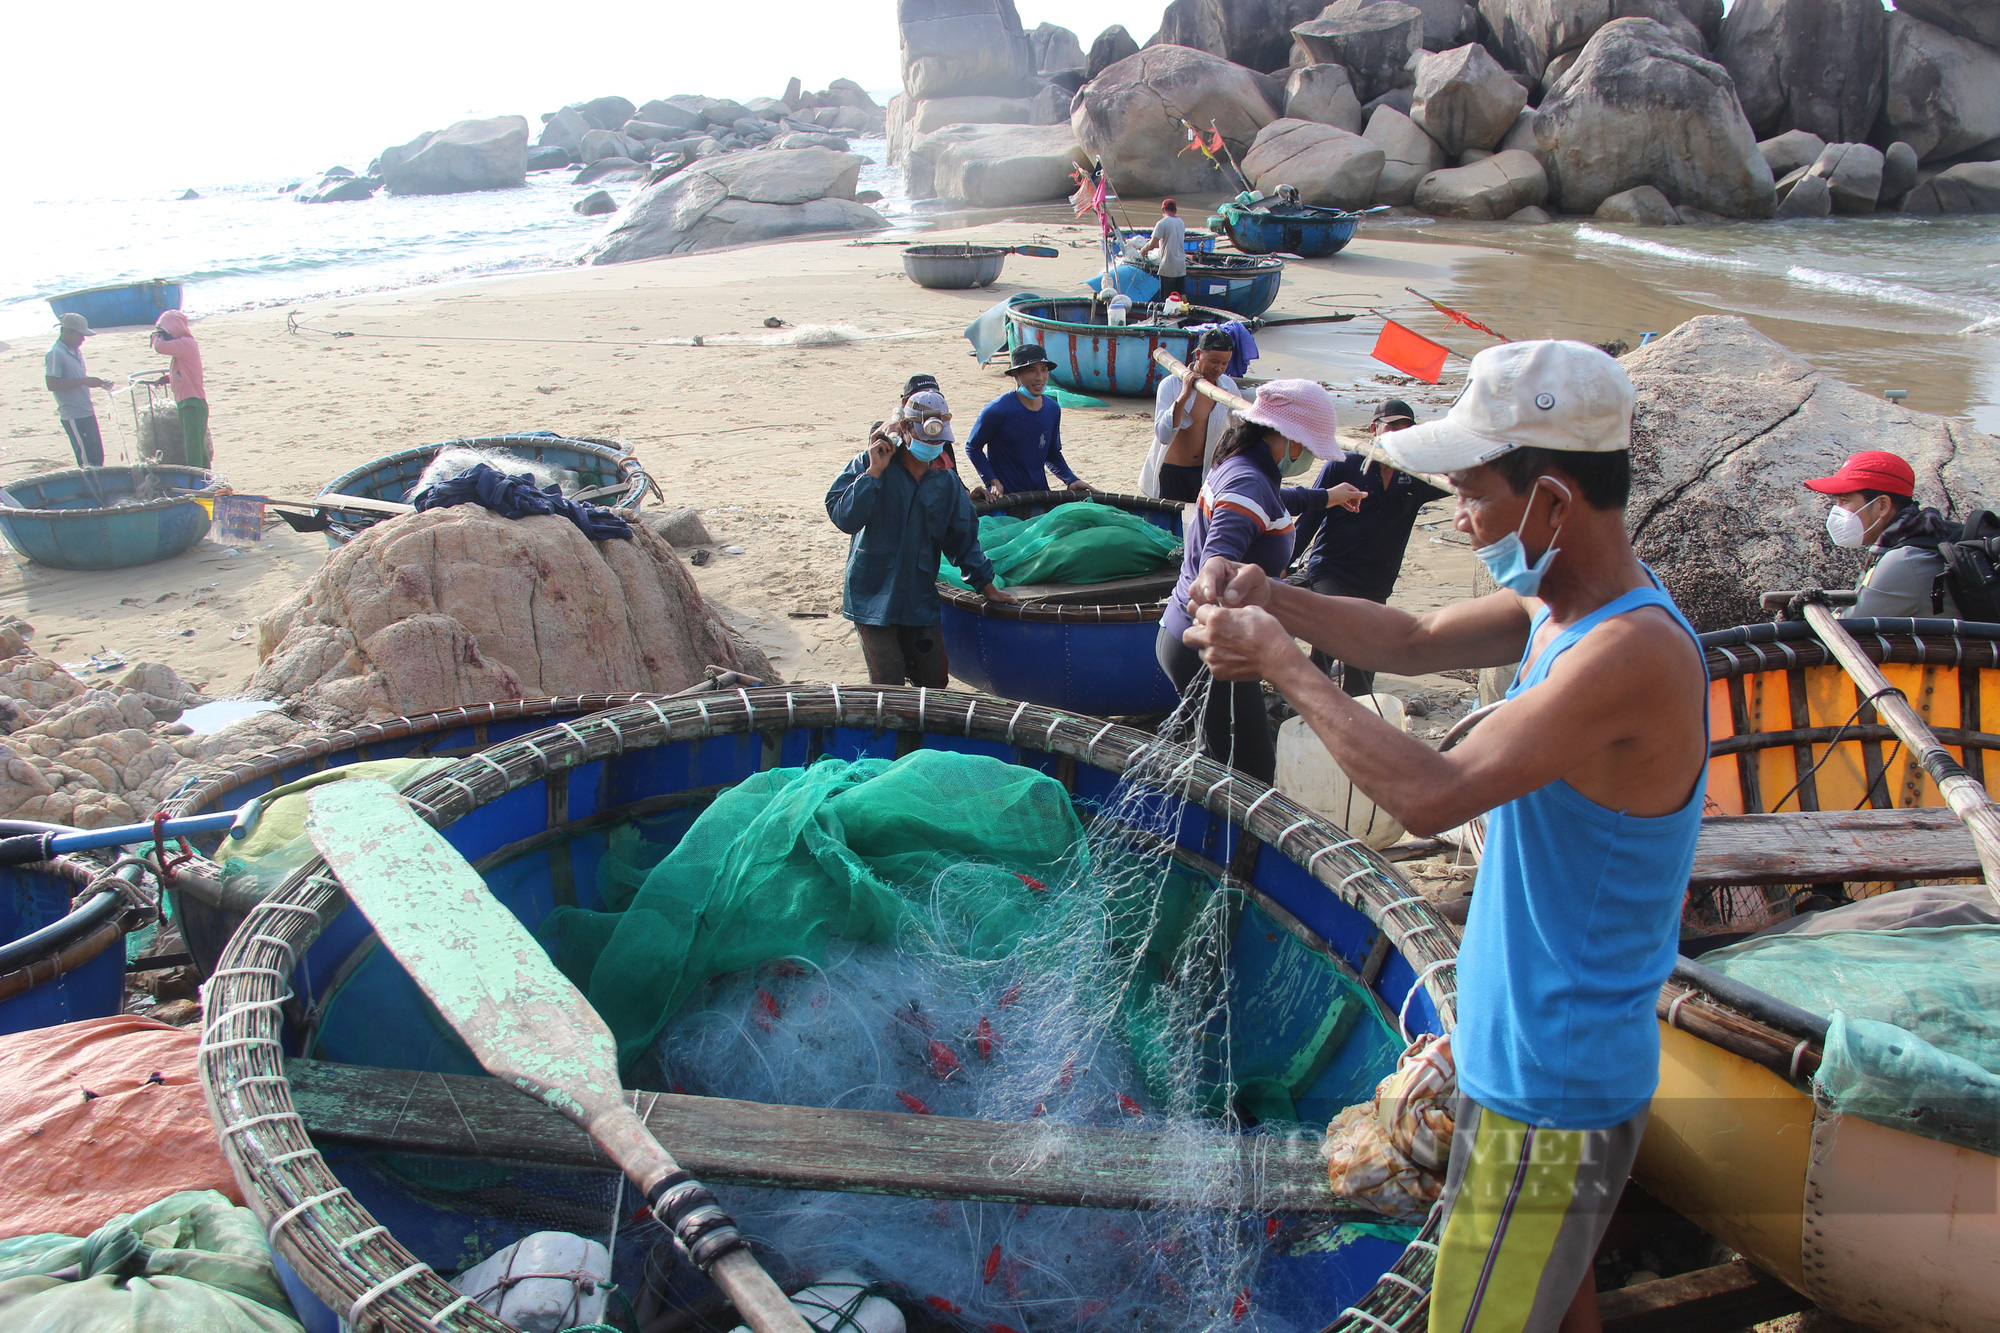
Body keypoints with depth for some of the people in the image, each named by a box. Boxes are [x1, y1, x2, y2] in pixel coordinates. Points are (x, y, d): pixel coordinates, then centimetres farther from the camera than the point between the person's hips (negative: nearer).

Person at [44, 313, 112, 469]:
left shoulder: (75, 350, 13)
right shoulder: (55, 353, -14)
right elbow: (52, 384, -20)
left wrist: (97, 382, 6)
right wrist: (84, 381, -22)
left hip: (87, 412, 9)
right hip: (73, 417, -9)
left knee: (98, 458, 11)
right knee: (88, 463, -7)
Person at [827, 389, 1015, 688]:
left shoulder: (945, 480, 7)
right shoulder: (866, 466, -6)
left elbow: (963, 539, 15)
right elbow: (844, 517, -20)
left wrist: (987, 587, 16)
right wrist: (873, 472, -22)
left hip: (921, 599, 4)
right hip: (873, 594, -4)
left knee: (935, 679, 7)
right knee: (888, 686, -5)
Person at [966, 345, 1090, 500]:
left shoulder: (1053, 409, 4)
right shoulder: (998, 410, -12)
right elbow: (973, 447, -4)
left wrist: (1071, 481, 4)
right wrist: (992, 481, -13)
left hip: (1040, 492, 5)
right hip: (1004, 496, -5)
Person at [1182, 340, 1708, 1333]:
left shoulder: (1633, 654, -30)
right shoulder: (1565, 598, 0)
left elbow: (1430, 795, -35)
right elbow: (1417, 640, 10)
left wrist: (1282, 663, -25)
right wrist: (1273, 600, -6)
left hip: (1546, 1084, -9)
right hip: (1553, 1051, 9)